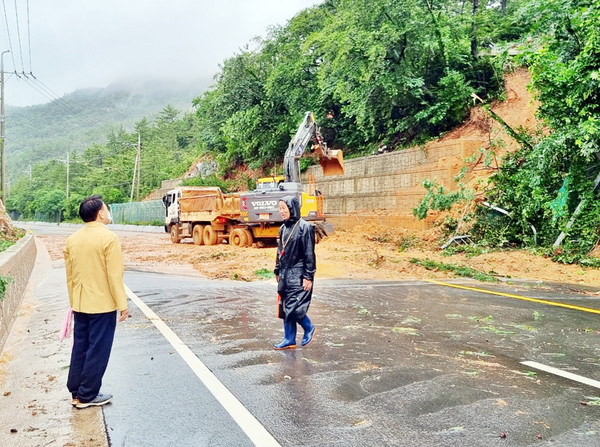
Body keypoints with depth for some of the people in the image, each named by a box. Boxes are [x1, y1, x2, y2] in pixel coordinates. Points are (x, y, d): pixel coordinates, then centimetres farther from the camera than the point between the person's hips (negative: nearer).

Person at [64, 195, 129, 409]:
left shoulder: (72, 239, 5)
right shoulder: (108, 238, -17)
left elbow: (69, 275, 12)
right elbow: (115, 275, -18)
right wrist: (122, 304, -10)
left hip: (80, 305, 7)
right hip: (103, 305, -7)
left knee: (79, 348, 17)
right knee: (97, 351, 5)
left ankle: (76, 392, 27)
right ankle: (86, 396, 14)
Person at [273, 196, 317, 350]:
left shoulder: (305, 227, -12)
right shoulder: (283, 228, 10)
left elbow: (309, 254, -13)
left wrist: (308, 277, -15)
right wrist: (277, 272, 18)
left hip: (299, 275, -8)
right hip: (285, 274, 8)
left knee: (293, 308, -8)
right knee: (285, 308, 9)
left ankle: (309, 328, 19)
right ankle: (289, 340, 20)